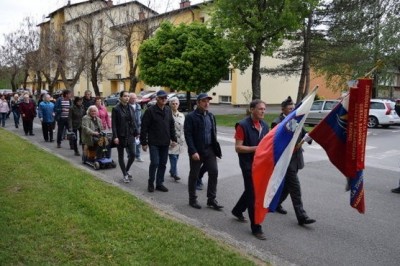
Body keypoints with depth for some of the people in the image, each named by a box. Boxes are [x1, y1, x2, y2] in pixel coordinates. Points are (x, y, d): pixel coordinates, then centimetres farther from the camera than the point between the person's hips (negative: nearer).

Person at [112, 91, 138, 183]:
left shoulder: (130, 108, 6)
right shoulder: (116, 109, -7)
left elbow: (133, 122, 10)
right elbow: (113, 124, -10)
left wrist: (136, 133, 4)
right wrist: (115, 137, -15)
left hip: (130, 135, 4)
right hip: (120, 136, -4)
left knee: (132, 155, 1)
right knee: (121, 156, 7)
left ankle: (127, 170, 26)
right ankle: (125, 175, 19)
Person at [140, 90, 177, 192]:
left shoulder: (168, 110, 8)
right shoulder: (150, 110, -9)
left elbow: (172, 125, 15)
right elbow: (144, 127, -9)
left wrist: (173, 139, 10)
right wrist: (144, 142, -10)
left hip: (165, 143, 5)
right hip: (153, 143, -5)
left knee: (163, 164, 9)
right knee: (155, 163, -8)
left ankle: (159, 183, 21)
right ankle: (151, 183, 13)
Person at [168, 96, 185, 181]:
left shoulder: (182, 115, 11)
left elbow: (184, 128, 16)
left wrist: (183, 139, 11)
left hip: (179, 140, 5)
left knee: (176, 157, 11)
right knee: (173, 157, -8)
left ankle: (172, 171, 27)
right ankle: (174, 174, -1)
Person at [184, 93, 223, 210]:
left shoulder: (211, 116, 10)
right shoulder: (191, 117, -8)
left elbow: (214, 133, 14)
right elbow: (188, 135, -13)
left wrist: (215, 148, 8)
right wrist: (193, 151, -18)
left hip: (209, 150, 5)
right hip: (196, 151, -5)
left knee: (214, 173, 1)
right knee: (194, 175, 7)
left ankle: (211, 199, 13)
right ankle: (192, 199, 22)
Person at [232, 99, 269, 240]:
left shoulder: (264, 125, 8)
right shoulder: (243, 125, -14)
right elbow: (238, 148, -16)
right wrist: (256, 148, -24)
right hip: (248, 165, -7)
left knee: (251, 191, 20)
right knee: (253, 195, -2)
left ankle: (237, 211, 44)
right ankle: (256, 228, 8)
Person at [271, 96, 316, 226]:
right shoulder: (277, 123, -12)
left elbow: (304, 134, 8)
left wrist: (307, 136, -14)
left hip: (296, 159, 8)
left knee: (287, 185, 18)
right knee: (295, 187, -7)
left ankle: (276, 203, 38)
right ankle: (301, 216, -2)